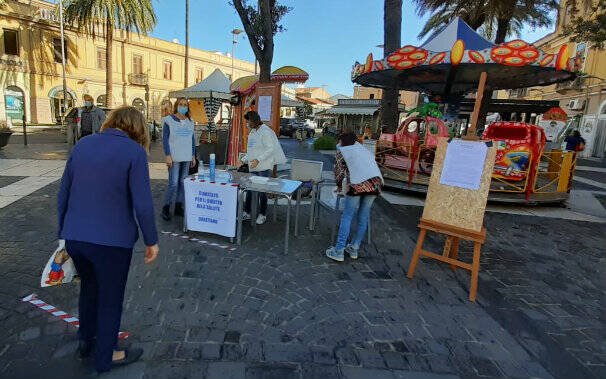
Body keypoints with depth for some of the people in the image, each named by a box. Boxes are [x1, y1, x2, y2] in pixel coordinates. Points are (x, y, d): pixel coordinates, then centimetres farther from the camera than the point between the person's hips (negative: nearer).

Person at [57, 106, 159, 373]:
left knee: (88, 287, 29)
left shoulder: (81, 145, 5)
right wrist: (151, 241, -5)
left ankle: (86, 341, 49)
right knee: (110, 298, 16)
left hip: (74, 237, 6)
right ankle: (105, 357, 36)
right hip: (111, 240, -5)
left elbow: (63, 195, 10)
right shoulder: (134, 151, -13)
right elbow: (142, 203, -17)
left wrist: (64, 232, 22)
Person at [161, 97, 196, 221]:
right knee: (173, 183, -10)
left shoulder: (190, 121, 14)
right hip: (174, 157, -5)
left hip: (187, 157, 5)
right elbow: (165, 139, -4)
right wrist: (168, 156, -12)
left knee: (183, 182, 7)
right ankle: (166, 208, 4)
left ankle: (178, 207, 16)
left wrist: (193, 156, 12)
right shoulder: (169, 120, 0)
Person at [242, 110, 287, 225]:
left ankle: (262, 215, 11)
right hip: (253, 168, 9)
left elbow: (270, 149, -19)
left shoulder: (265, 131, -12)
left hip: (264, 168, -9)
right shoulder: (252, 132, 17)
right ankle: (247, 213, 19)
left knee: (262, 191, -2)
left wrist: (258, 160, -26)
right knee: (249, 190, 9)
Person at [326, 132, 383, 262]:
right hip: (376, 184, 5)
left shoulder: (342, 151, 15)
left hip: (358, 184, -5)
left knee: (347, 217, 2)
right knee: (363, 218, 12)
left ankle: (339, 251, 1)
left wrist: (339, 187, 27)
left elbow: (339, 172, 11)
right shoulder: (366, 151, 31)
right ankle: (354, 249, 21)